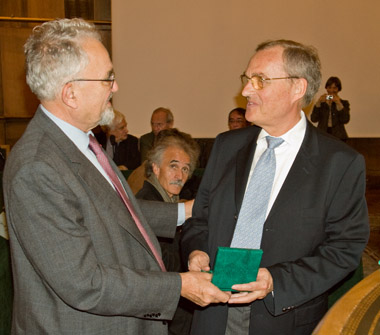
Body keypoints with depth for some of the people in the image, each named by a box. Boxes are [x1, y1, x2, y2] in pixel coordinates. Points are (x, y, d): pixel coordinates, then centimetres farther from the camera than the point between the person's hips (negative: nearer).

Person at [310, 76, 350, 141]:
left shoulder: (344, 103, 8)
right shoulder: (321, 103, 11)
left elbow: (345, 120, -8)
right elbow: (313, 119, -3)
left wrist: (338, 103, -13)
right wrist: (318, 102, -11)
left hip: (338, 137, -1)